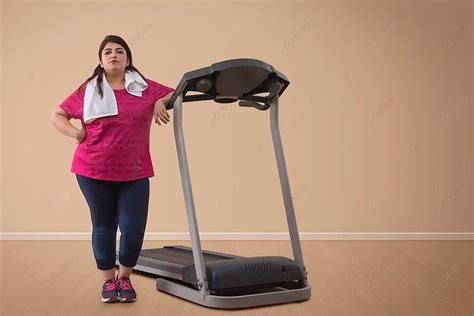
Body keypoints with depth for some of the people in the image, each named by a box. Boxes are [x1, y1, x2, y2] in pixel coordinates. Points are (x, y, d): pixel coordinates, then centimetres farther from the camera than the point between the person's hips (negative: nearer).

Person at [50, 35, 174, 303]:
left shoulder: (145, 88, 3)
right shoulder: (88, 90, 2)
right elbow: (57, 115, 10)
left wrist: (161, 102, -10)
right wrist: (75, 132, -8)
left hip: (134, 173, 1)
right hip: (94, 171, 0)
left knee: (134, 228, -2)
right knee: (104, 226, 10)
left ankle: (125, 278, 24)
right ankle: (108, 280, 27)